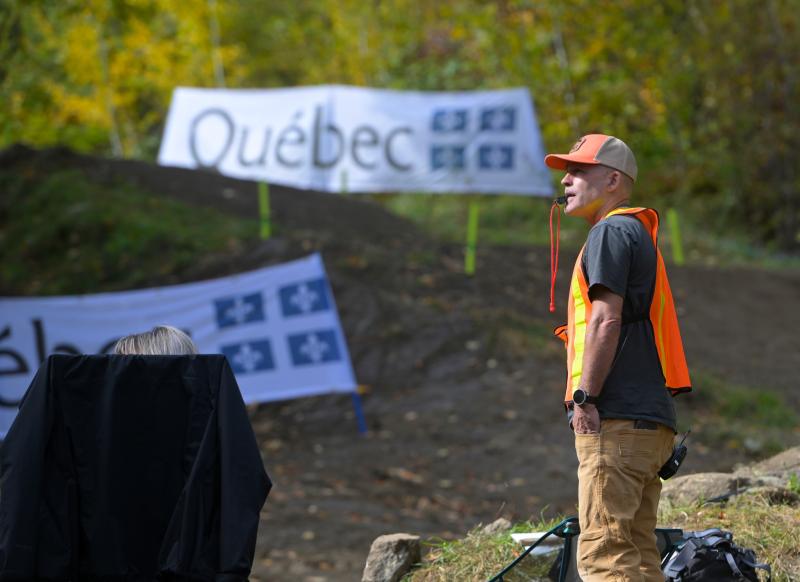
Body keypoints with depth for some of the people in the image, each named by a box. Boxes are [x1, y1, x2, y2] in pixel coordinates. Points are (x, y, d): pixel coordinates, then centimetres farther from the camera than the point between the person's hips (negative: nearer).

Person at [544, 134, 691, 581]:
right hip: (652, 420, 10)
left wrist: (584, 397, -16)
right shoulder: (641, 234, 25)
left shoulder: (611, 232, -5)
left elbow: (606, 319, -16)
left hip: (615, 421, -10)